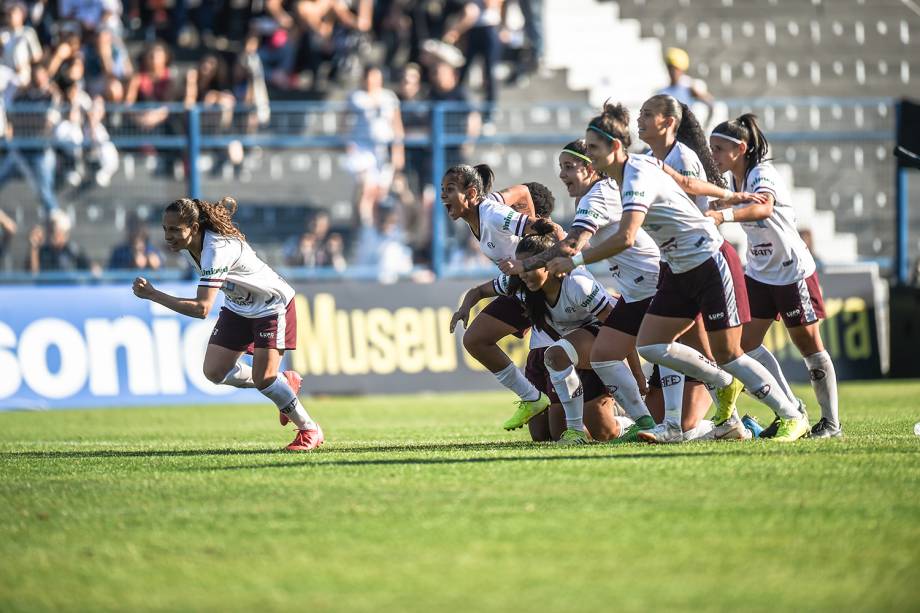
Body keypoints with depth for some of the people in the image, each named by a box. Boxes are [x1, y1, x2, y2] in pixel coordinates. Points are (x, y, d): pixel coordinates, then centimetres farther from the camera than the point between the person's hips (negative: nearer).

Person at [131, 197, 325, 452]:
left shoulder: (216, 251, -39)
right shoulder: (184, 243, -14)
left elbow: (201, 309, -47)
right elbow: (228, 203, 5)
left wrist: (153, 295, -48)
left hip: (272, 305, -8)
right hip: (238, 306, 8)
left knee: (262, 378, -17)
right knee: (215, 371, -3)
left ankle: (309, 430, 5)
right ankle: (285, 383, 21)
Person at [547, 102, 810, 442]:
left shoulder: (638, 179, -24)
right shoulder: (641, 162, 3)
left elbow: (625, 238, -37)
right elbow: (685, 182, 18)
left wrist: (575, 260, -33)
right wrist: (728, 196, 31)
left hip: (711, 263, -9)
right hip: (680, 271, 9)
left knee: (727, 355, -5)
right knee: (649, 346, -2)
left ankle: (792, 417, 8)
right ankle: (725, 385, 16)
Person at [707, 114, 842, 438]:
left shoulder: (762, 175, -23)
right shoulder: (735, 178, 2)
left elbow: (763, 207, -46)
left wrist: (725, 215, -61)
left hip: (793, 271, -8)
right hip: (760, 273, 8)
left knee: (809, 345, 0)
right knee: (746, 342, -1)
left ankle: (831, 421, 11)